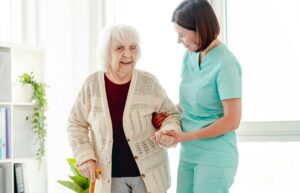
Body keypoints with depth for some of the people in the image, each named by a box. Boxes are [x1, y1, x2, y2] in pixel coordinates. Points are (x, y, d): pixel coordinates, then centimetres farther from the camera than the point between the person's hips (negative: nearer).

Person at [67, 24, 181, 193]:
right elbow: (76, 124, 6)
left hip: (149, 173, -1)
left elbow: (171, 114, 3)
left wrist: (170, 131, -20)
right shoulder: (93, 84, -4)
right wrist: (85, 157, -5)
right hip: (111, 175, 1)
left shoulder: (149, 82, -7)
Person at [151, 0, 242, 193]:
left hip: (215, 158, -6)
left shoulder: (225, 64, -17)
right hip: (188, 154, 6)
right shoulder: (189, 56, 4)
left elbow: (232, 121, -18)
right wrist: (170, 114, -1)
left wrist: (185, 137, -19)